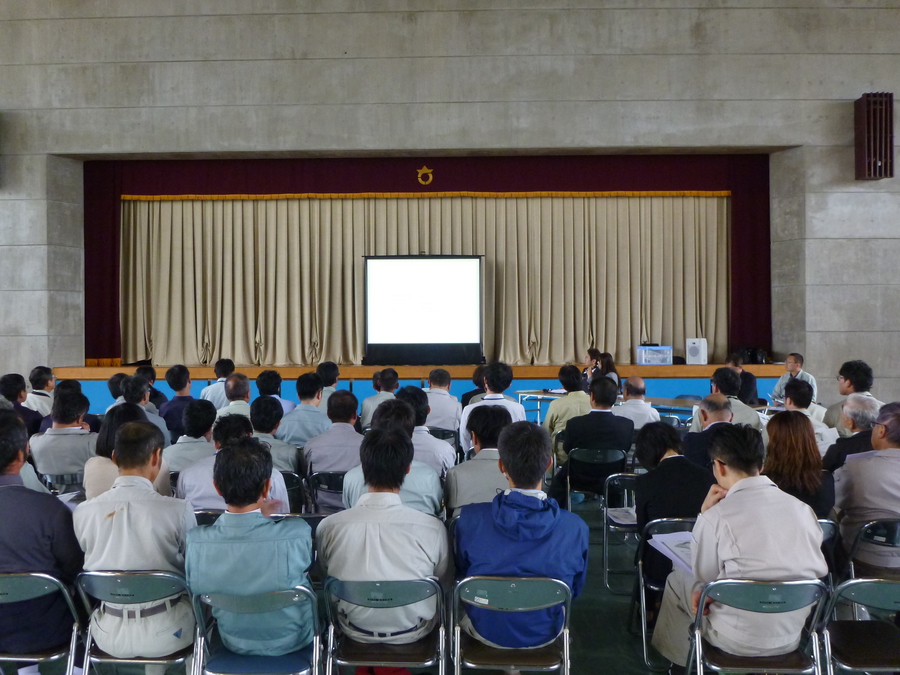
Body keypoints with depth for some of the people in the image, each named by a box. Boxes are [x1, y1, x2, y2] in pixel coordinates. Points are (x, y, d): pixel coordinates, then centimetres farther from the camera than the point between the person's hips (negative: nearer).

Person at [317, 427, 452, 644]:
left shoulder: (328, 527, -22)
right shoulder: (433, 528, -26)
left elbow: (325, 573, 0)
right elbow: (445, 582, -7)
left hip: (356, 633, 1)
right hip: (413, 634, -1)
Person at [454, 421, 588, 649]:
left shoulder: (469, 519, -26)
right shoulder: (575, 527, -25)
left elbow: (461, 575, -6)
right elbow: (575, 590, -6)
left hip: (486, 631, 0)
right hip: (546, 633, 1)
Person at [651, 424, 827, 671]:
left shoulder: (717, 516, -18)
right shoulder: (803, 509, -5)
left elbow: (704, 576, -3)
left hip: (740, 640, -5)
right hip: (795, 638, 5)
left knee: (677, 580, 21)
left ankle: (681, 662, 39)